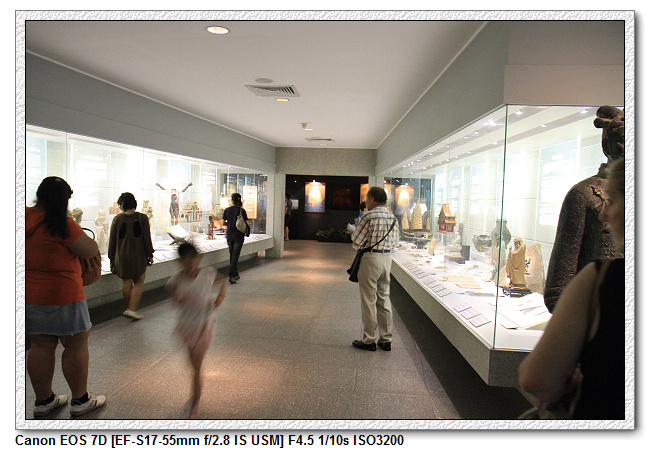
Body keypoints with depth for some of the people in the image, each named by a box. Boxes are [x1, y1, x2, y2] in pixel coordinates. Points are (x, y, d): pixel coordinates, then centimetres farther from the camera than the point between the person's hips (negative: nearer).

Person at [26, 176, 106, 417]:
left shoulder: (25, 217, 1)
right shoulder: (62, 225, -19)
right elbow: (91, 250, -14)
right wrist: (77, 232, 1)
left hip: (30, 296, 7)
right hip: (61, 295, -7)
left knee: (40, 345, 17)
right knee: (76, 345, 7)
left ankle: (43, 400, 30)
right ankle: (80, 400, 19)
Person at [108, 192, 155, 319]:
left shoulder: (117, 219, -2)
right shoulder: (142, 218, -6)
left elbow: (112, 241, 2)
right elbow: (147, 239, -4)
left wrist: (112, 258, 11)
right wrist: (150, 255, 5)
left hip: (122, 257, 2)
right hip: (138, 256, -2)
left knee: (126, 283, 13)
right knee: (139, 283, 7)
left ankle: (129, 308, 21)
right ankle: (132, 309, -3)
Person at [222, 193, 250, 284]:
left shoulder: (226, 210, -1)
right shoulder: (242, 211, -8)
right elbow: (247, 223, -9)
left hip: (229, 234, 3)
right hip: (238, 235, -3)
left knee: (232, 254, 17)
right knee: (235, 255, -1)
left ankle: (235, 274, 26)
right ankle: (231, 275, -11)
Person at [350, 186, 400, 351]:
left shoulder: (369, 216, -13)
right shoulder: (392, 217, 7)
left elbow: (356, 241, -13)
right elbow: (395, 240, 12)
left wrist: (353, 232, 7)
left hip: (370, 258, -6)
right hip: (387, 258, 7)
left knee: (369, 300, 2)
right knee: (384, 299, 13)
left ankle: (369, 340, 9)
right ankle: (386, 339, 19)